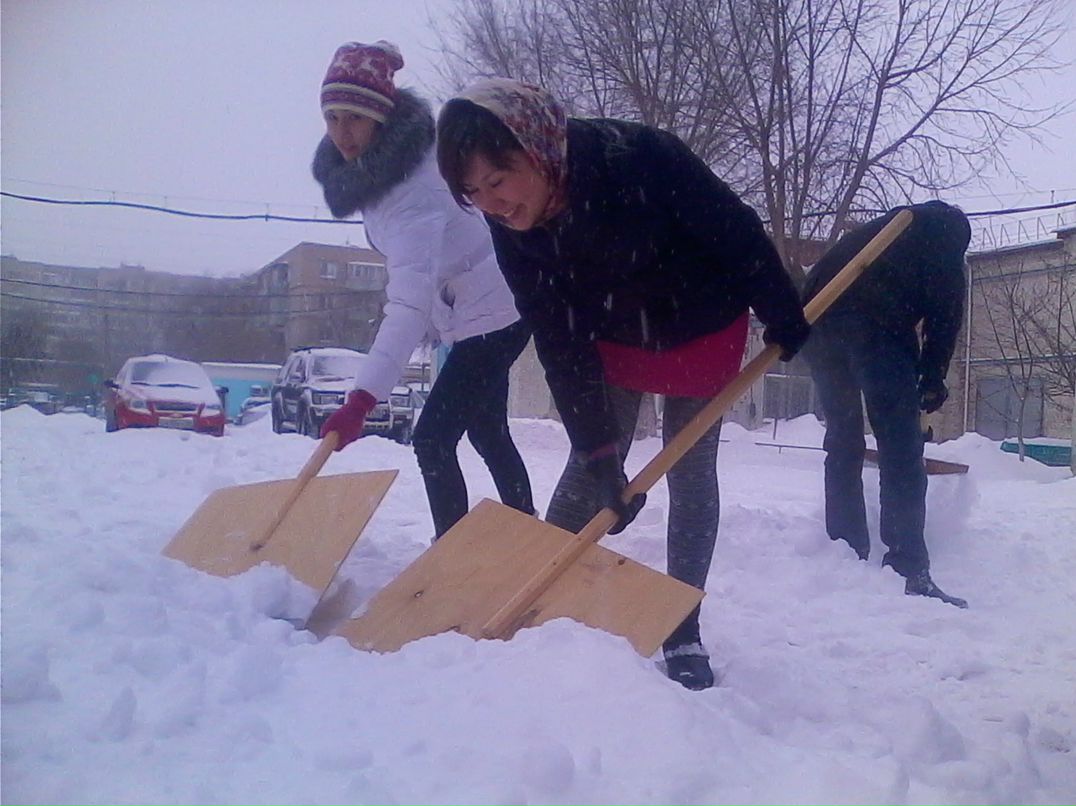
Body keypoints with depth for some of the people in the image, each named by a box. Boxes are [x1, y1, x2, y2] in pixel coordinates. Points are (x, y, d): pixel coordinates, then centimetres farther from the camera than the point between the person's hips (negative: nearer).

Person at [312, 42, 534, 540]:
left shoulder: (412, 188, -33)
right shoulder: (377, 167, -5)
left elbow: (410, 298, -44)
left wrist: (363, 396, -52)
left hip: (493, 314, -10)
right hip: (481, 312, 10)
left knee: (433, 439, -15)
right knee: (487, 433, 20)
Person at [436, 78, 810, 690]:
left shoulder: (639, 158, -37)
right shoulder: (513, 232, -22)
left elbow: (737, 230, -24)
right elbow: (561, 347, -20)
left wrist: (782, 315, -13)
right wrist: (598, 447, -24)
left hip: (704, 328, -3)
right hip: (611, 338, 3)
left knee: (691, 475, 2)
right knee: (589, 466, 0)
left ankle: (683, 633, 12)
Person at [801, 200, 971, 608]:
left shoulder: (884, 227, 41)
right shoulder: (945, 228, 24)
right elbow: (947, 303, 7)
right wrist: (933, 374, 10)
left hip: (817, 315, 6)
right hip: (876, 318, -6)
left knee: (842, 439, 15)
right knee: (900, 445, -5)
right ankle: (910, 570, -10)